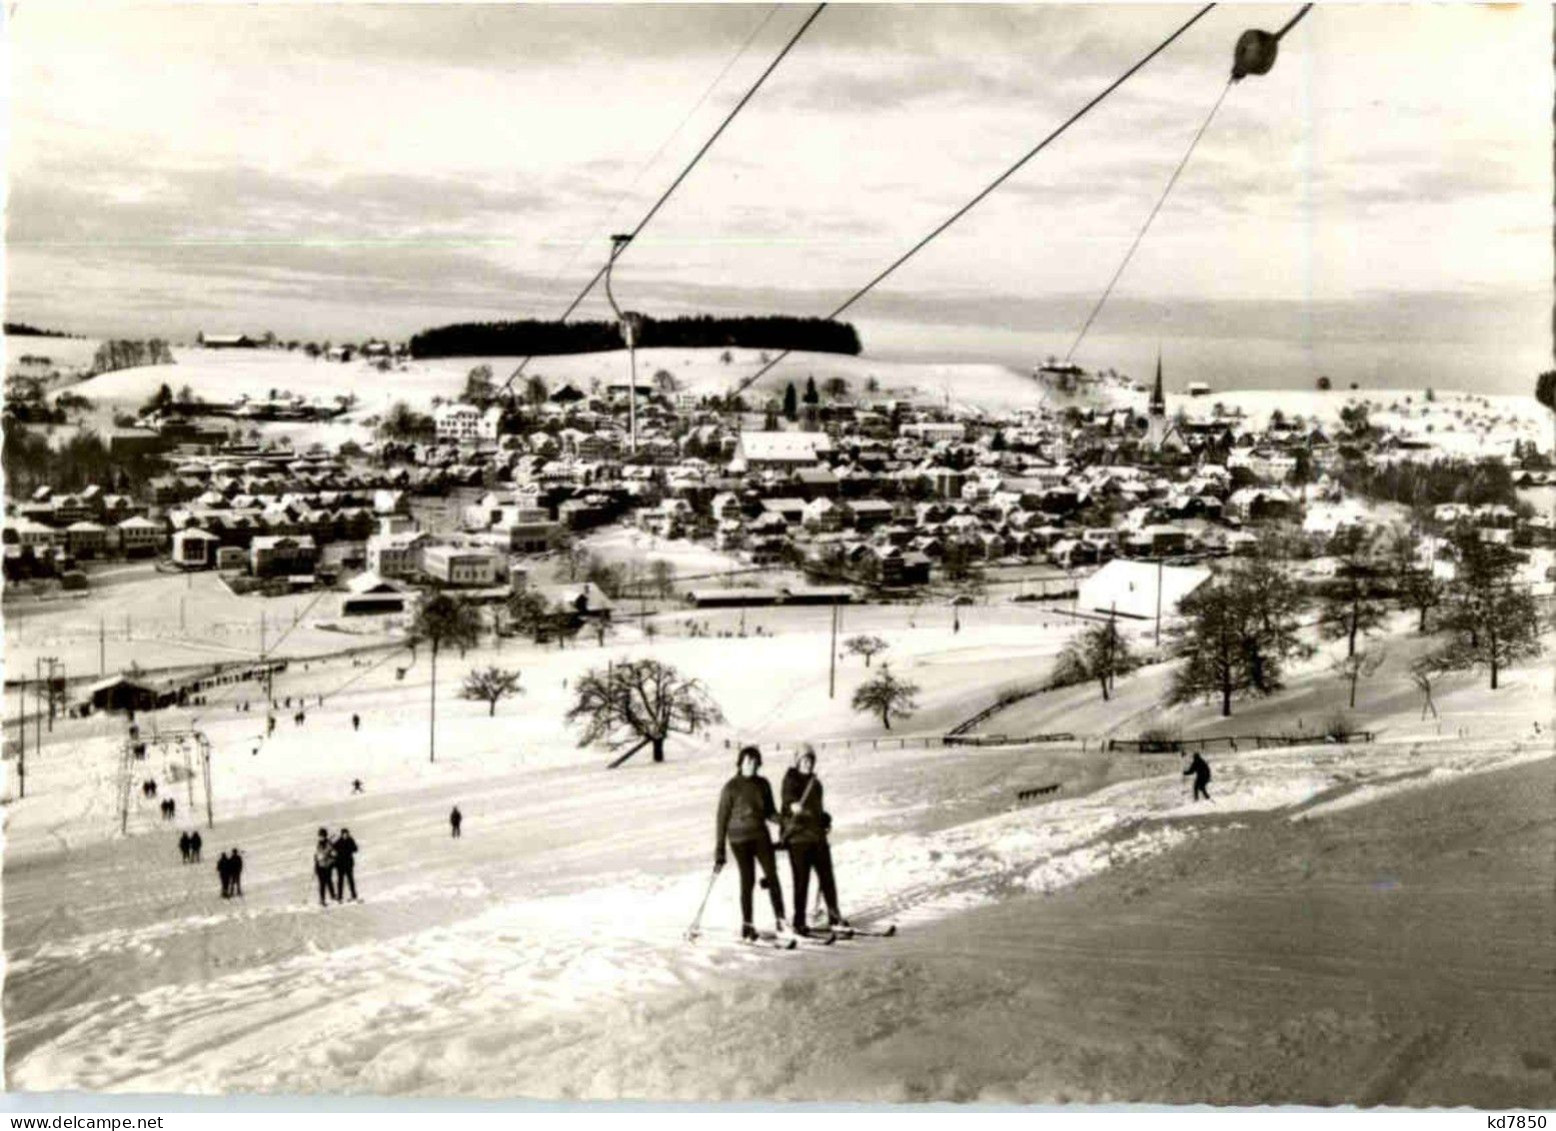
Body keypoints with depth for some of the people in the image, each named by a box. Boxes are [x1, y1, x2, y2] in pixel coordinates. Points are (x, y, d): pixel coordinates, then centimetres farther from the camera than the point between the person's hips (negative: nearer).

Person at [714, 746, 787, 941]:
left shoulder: (763, 784, 10)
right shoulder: (731, 787, -2)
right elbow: (722, 818, 0)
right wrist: (719, 852, -1)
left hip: (760, 835, 3)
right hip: (740, 838, -3)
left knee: (772, 875, -7)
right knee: (748, 880, -4)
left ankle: (780, 918, -2)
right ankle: (747, 924, 5)